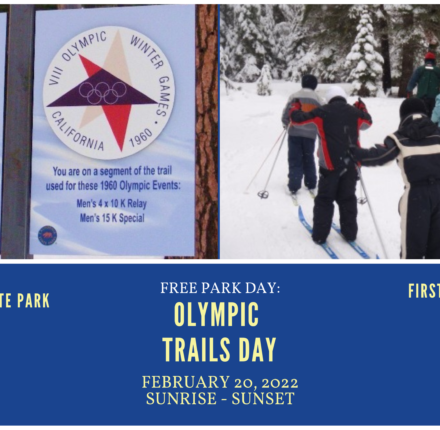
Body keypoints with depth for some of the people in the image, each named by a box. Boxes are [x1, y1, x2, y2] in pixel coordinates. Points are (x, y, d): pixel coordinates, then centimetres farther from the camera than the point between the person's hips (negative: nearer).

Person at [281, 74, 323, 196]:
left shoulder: (294, 97, -1)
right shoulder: (317, 99, 2)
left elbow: (285, 115, -1)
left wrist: (287, 124, 20)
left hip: (295, 132, -1)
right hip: (310, 133, 1)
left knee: (295, 160, 2)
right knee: (309, 159, 16)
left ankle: (293, 186, -3)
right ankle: (311, 184, 20)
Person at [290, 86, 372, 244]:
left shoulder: (322, 112, -4)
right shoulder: (355, 112, 4)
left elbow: (298, 119, 2)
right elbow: (368, 122, 26)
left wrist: (295, 109, 24)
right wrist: (362, 109, 44)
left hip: (330, 165, -3)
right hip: (351, 164, 3)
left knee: (325, 200, 6)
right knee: (348, 199, 14)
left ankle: (320, 235, 5)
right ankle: (350, 233, 18)